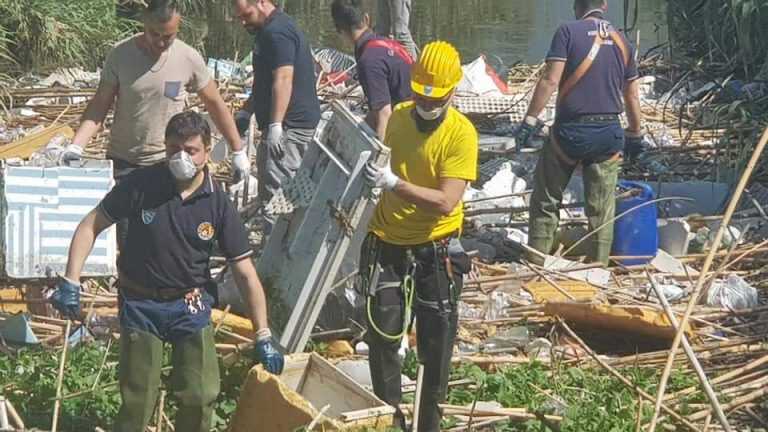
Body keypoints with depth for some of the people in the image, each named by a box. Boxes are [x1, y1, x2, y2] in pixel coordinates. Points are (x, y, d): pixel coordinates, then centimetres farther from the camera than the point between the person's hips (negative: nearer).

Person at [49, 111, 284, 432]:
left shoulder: (218, 204, -10)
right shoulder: (141, 185, -12)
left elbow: (245, 273, -7)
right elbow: (91, 226, -3)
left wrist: (263, 337, -10)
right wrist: (70, 281, -14)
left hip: (190, 307, 1)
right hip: (139, 302, -1)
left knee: (201, 396, -3)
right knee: (137, 400, 2)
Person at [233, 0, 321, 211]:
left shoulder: (276, 32, -15)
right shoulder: (270, 30, 20)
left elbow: (283, 79, -23)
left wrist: (275, 125, -27)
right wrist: (246, 111, 24)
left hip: (290, 124, -11)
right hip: (296, 122, 11)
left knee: (274, 192, -15)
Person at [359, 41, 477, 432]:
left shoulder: (461, 133, -15)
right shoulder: (396, 118, 0)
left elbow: (446, 201, -24)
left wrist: (393, 183, -32)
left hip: (435, 250, -3)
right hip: (387, 243, 4)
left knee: (436, 344, 7)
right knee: (382, 336, 4)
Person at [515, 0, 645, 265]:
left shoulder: (568, 32, -5)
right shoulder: (622, 42, 9)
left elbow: (550, 80, -14)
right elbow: (632, 97, 14)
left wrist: (530, 120, -11)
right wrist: (635, 135, 25)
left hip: (570, 131, -3)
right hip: (608, 133, 4)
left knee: (546, 201, 9)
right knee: (602, 208, 9)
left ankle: (536, 263, 11)